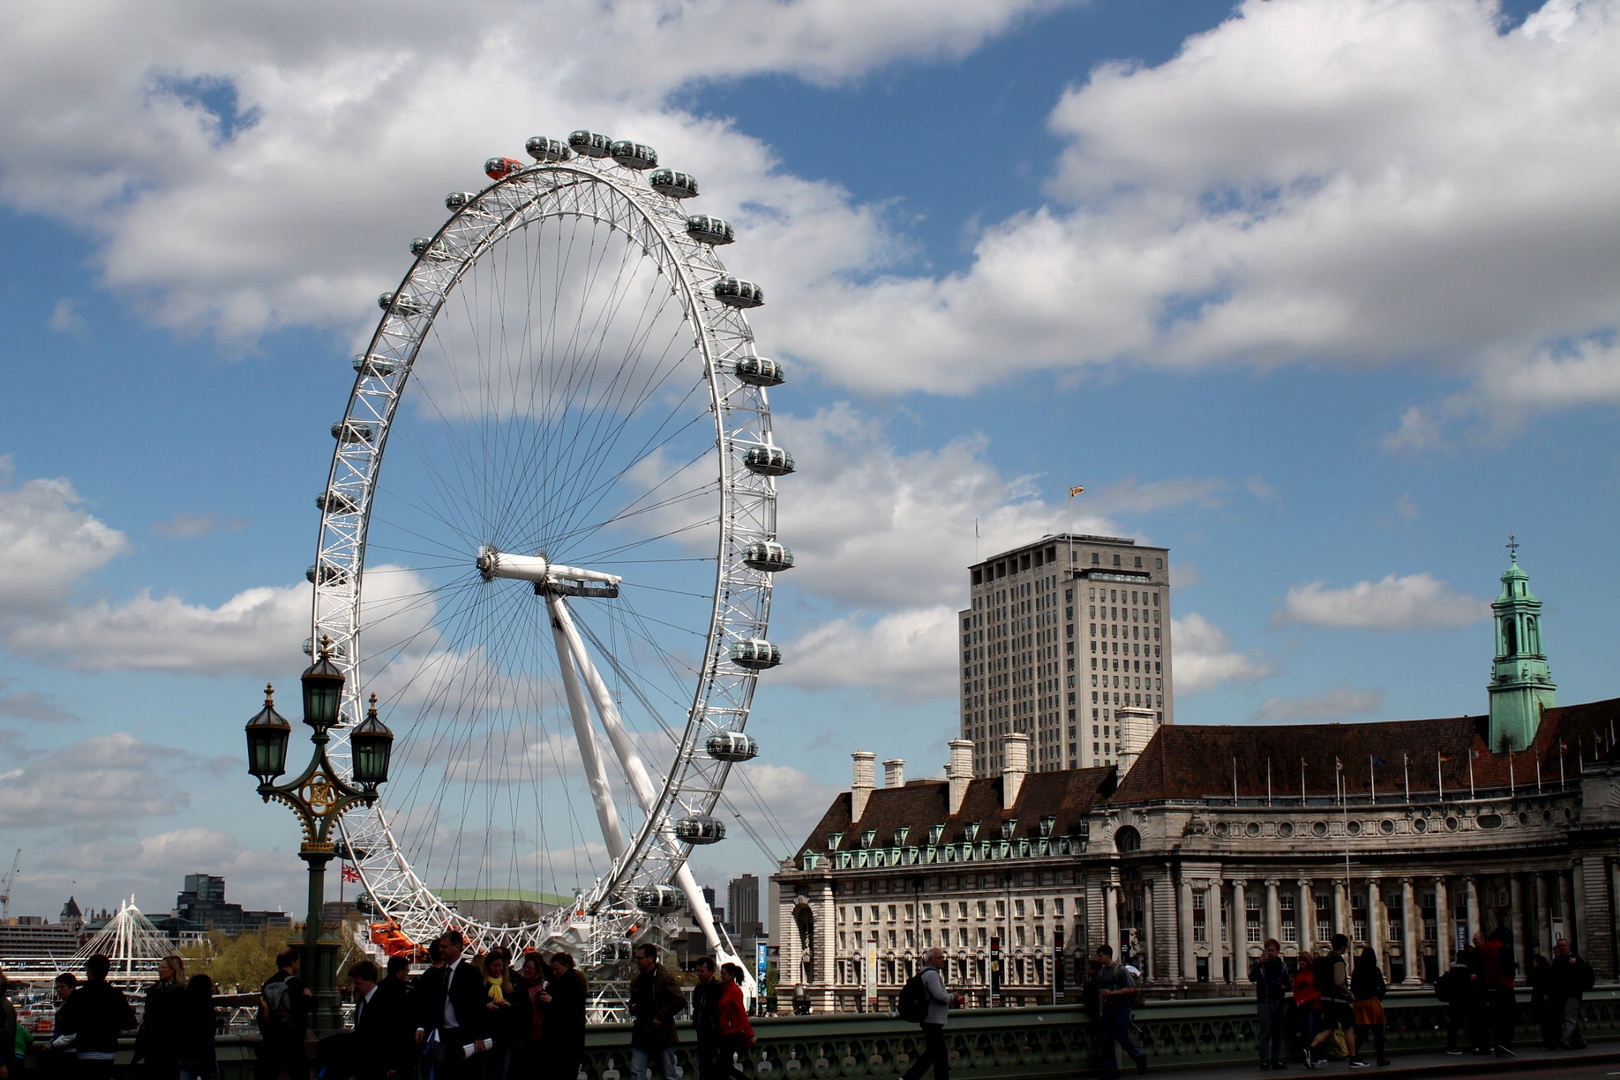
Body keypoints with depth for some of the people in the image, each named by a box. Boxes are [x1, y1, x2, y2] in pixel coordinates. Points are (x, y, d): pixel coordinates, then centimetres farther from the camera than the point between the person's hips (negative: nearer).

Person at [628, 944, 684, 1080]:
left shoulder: (664, 978, -10)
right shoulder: (637, 981, 14)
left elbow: (680, 1000, -17)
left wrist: (660, 1016, -20)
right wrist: (633, 1008, 5)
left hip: (663, 1035, -6)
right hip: (642, 1035, 6)